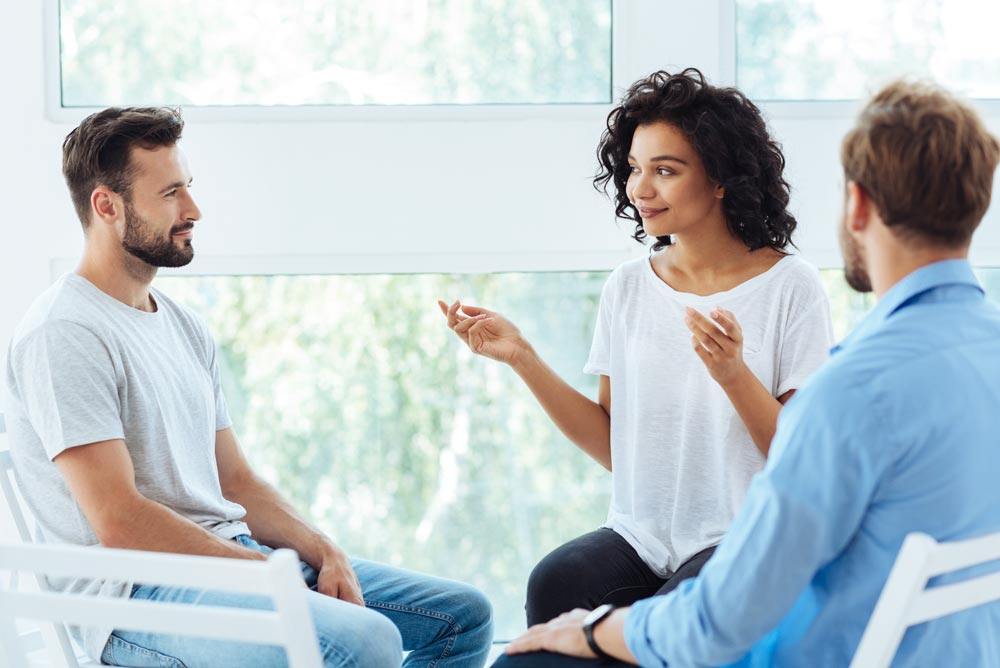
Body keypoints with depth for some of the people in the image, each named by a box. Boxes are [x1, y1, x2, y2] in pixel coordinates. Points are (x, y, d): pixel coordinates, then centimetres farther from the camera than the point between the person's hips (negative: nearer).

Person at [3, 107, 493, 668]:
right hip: (137, 592, -9)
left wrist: (325, 553, 0)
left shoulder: (185, 327, 18)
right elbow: (120, 521, -18)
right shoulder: (65, 335, -11)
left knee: (463, 615, 3)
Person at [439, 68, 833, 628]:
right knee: (554, 586, -28)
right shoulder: (628, 288, 10)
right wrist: (522, 358, 3)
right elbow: (614, 446, 10)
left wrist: (734, 375, -21)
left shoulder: (790, 287, -4)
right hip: (640, 535, 4)